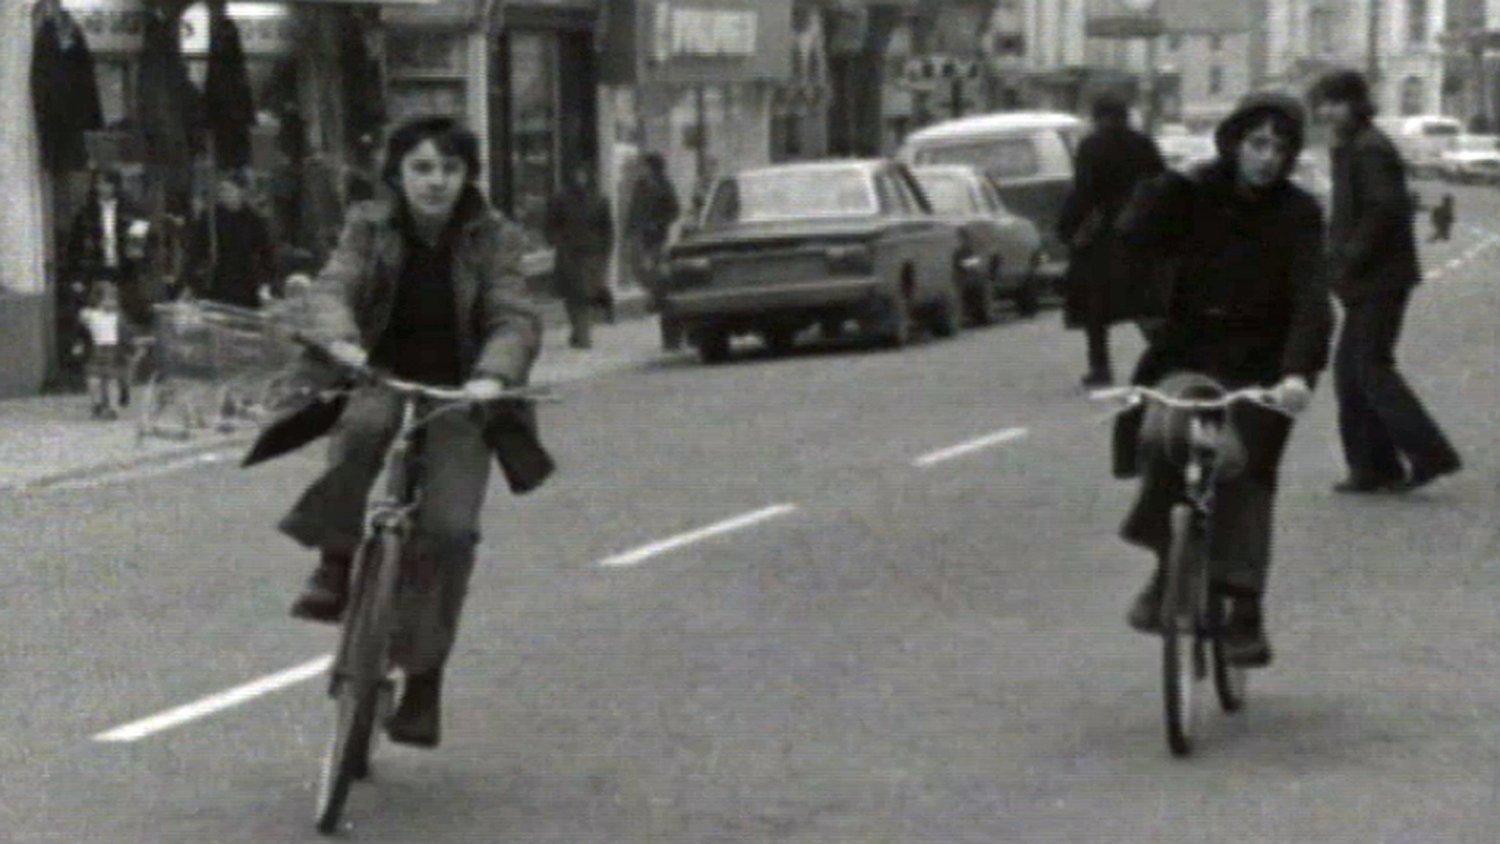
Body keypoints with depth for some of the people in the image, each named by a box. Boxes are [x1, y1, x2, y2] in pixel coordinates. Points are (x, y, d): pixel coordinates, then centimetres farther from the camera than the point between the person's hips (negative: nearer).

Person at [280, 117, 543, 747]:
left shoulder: (493, 240, 0)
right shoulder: (369, 228, 4)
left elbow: (515, 318, -12)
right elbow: (333, 286, -12)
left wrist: (493, 375, -34)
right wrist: (341, 338, -35)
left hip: (456, 395, 0)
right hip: (382, 381, 1)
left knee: (448, 528, -18)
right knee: (362, 425, -37)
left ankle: (423, 674, -3)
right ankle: (334, 565, -21)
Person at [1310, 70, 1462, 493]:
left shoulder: (1371, 149, -14)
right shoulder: (1350, 148, 17)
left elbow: (1385, 210, -22)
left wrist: (1349, 261, -19)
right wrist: (1339, 260, 11)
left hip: (1380, 279, -10)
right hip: (1367, 282, 10)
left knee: (1371, 368, -9)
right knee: (1350, 368, 10)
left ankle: (1429, 454, -7)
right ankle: (1371, 467, 12)